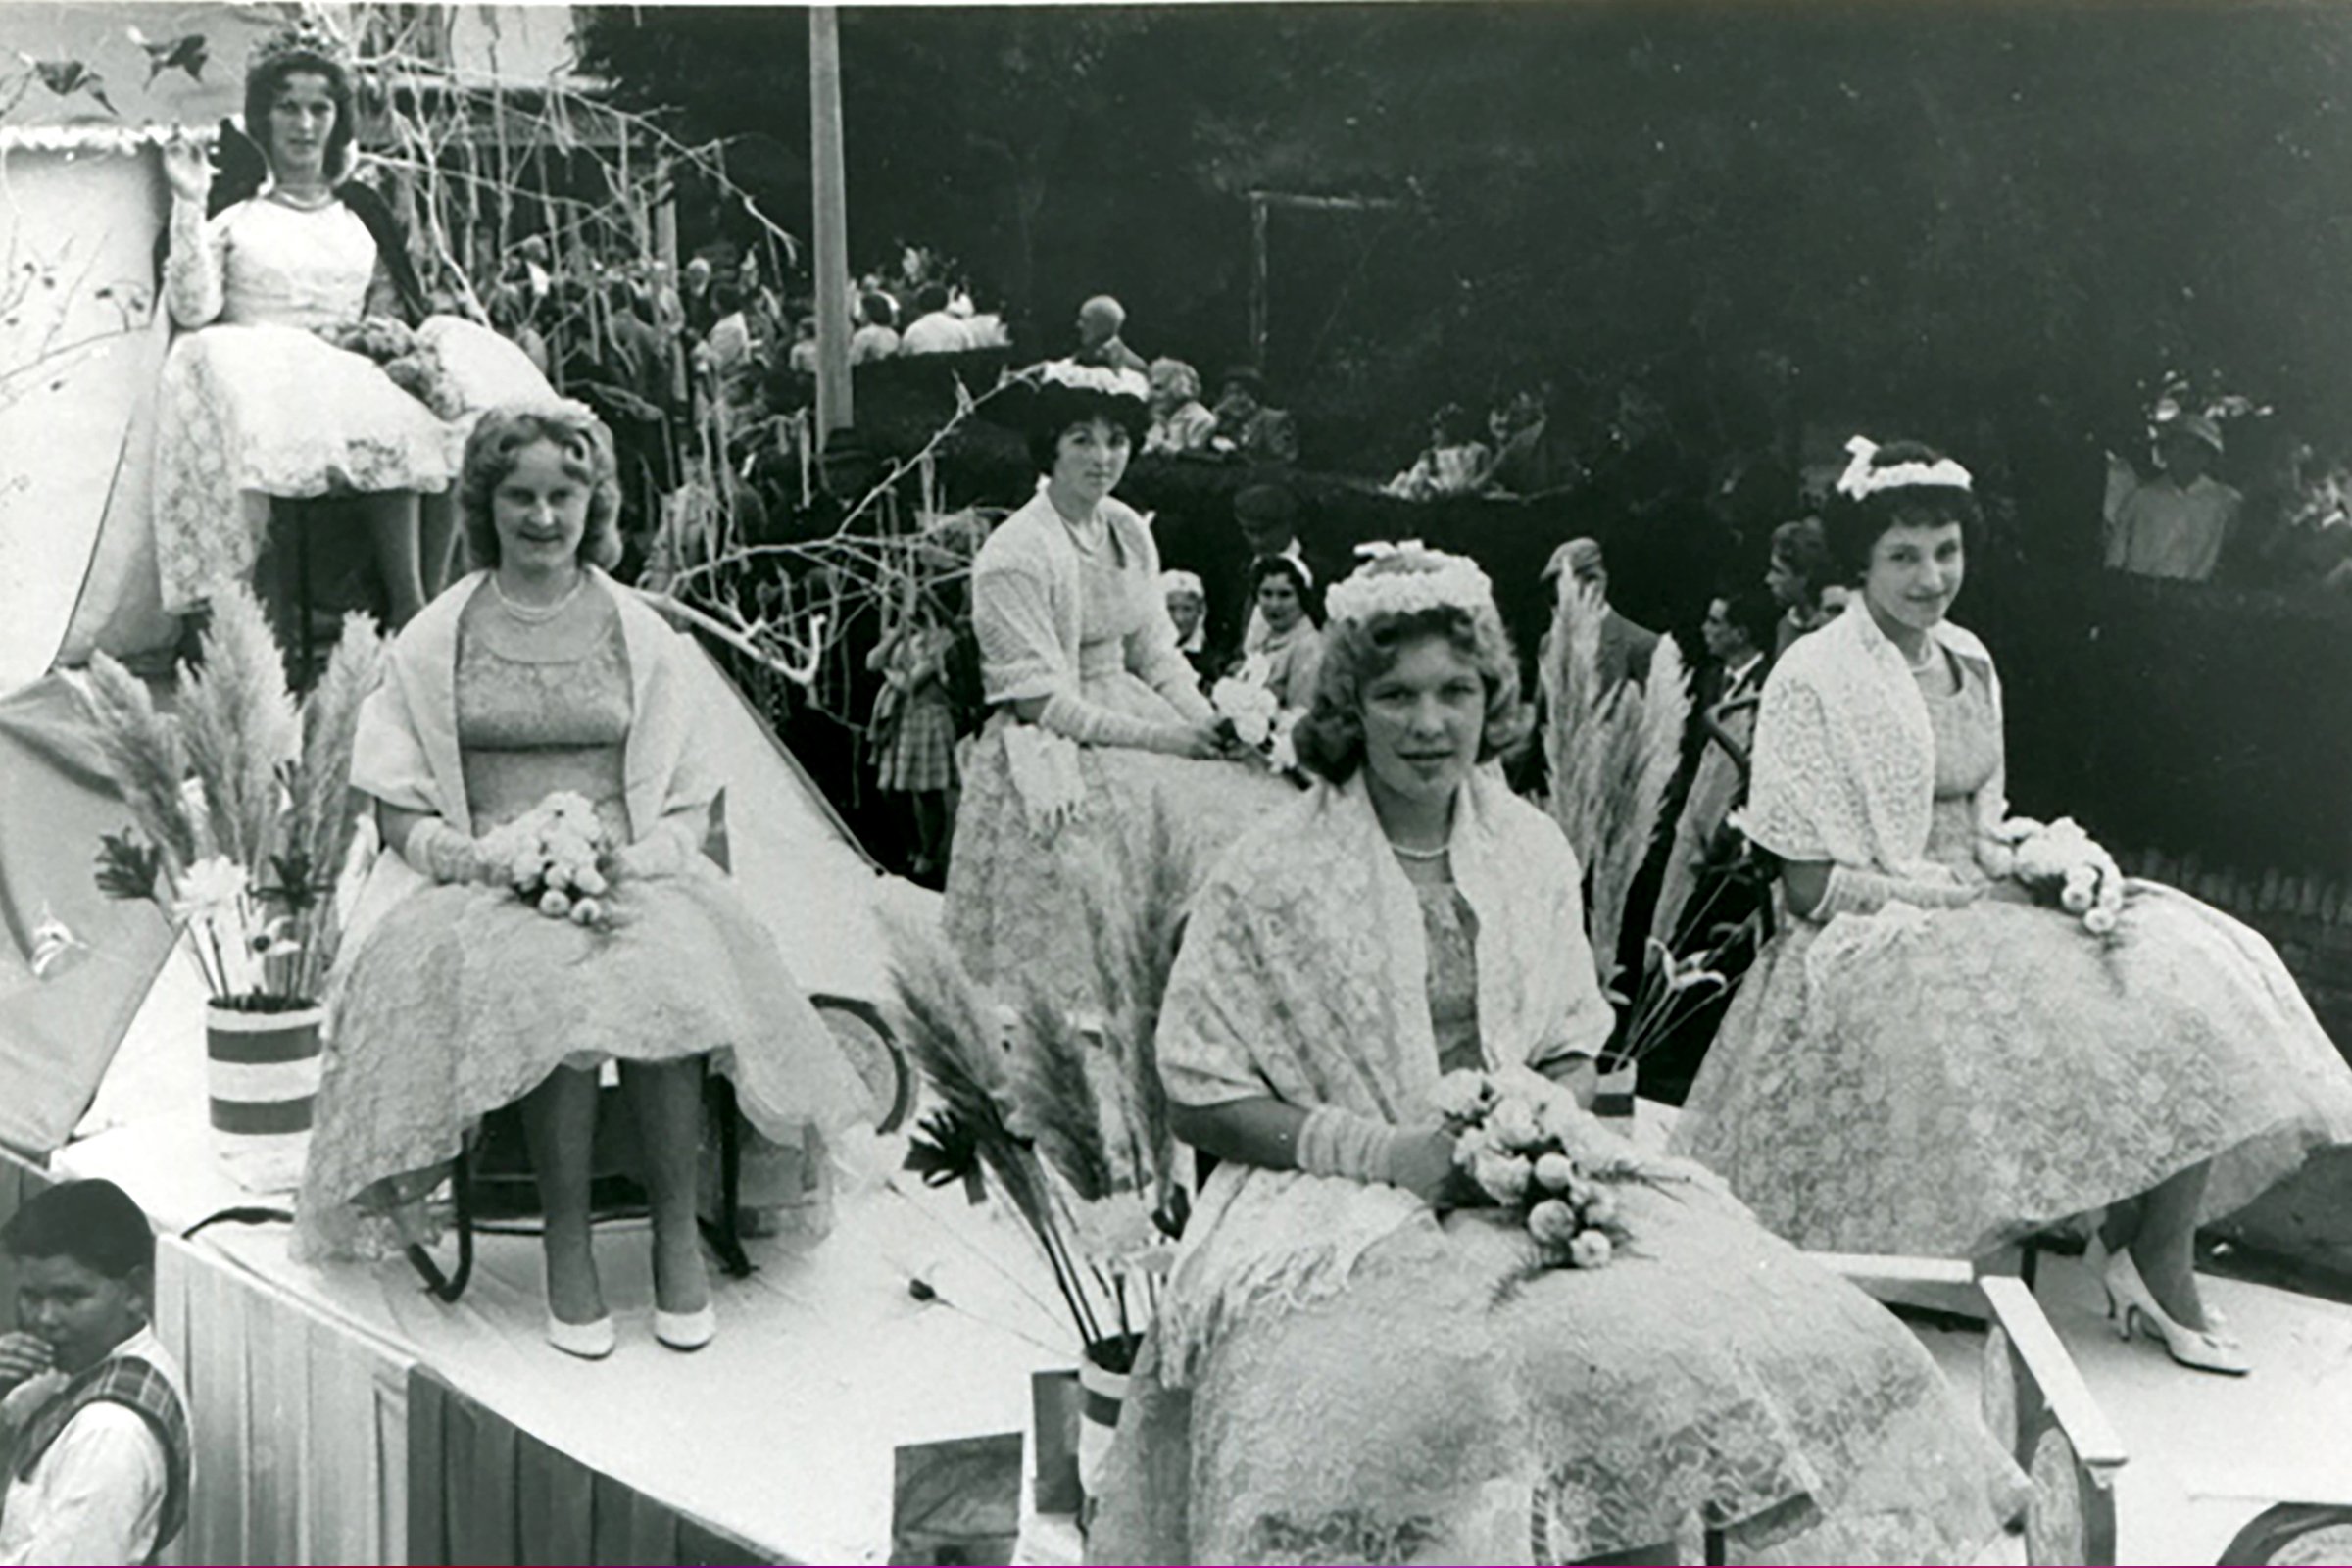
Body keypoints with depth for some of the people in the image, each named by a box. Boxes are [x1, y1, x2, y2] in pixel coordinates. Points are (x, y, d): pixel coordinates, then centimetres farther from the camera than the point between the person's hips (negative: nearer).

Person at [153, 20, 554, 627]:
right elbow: (193, 310, -5)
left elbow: (390, 310, 20)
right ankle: (409, 612, -37)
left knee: (453, 414, -29)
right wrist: (189, 206, -11)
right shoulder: (232, 207, 6)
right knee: (389, 430, -35)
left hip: (356, 370, 4)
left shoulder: (361, 210, 20)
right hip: (266, 383, -4)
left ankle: (434, 601, -30)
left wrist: (388, 340, -4)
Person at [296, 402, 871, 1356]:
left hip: (629, 881, 1)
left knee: (669, 976, -33)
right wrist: (493, 861, -12)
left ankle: (677, 1230, -20)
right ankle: (566, 1241, -23)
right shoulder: (435, 640, 10)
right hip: (480, 887, -1)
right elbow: (399, 815, 6)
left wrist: (631, 864, -11)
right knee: (545, 983, -35)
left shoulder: (643, 638, 13)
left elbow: (687, 808, 11)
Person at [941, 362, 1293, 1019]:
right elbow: (1042, 701, -14)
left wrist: (1208, 722, -4)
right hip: (1052, 750, -7)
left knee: (1261, 810, -12)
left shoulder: (1129, 530, 11)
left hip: (1132, 715, 7)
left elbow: (1157, 649, 14)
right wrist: (1157, 738, -16)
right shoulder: (1014, 555, -12)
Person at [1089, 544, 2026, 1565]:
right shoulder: (1267, 879, -6)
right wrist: (1389, 1155, -14)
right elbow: (1200, 1100, -5)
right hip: (1332, 1208, -4)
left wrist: (1541, 1122, -5)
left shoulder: (1532, 853, 8)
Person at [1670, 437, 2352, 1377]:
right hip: (1873, 947, -7)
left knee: (2189, 972, -13)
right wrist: (1942, 893, -15)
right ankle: (2145, 1260, -7)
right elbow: (1810, 887, -12)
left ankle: (2161, 1256, -10)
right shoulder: (1813, 681, -10)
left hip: (1978, 918, 7)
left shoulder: (1969, 665, 12)